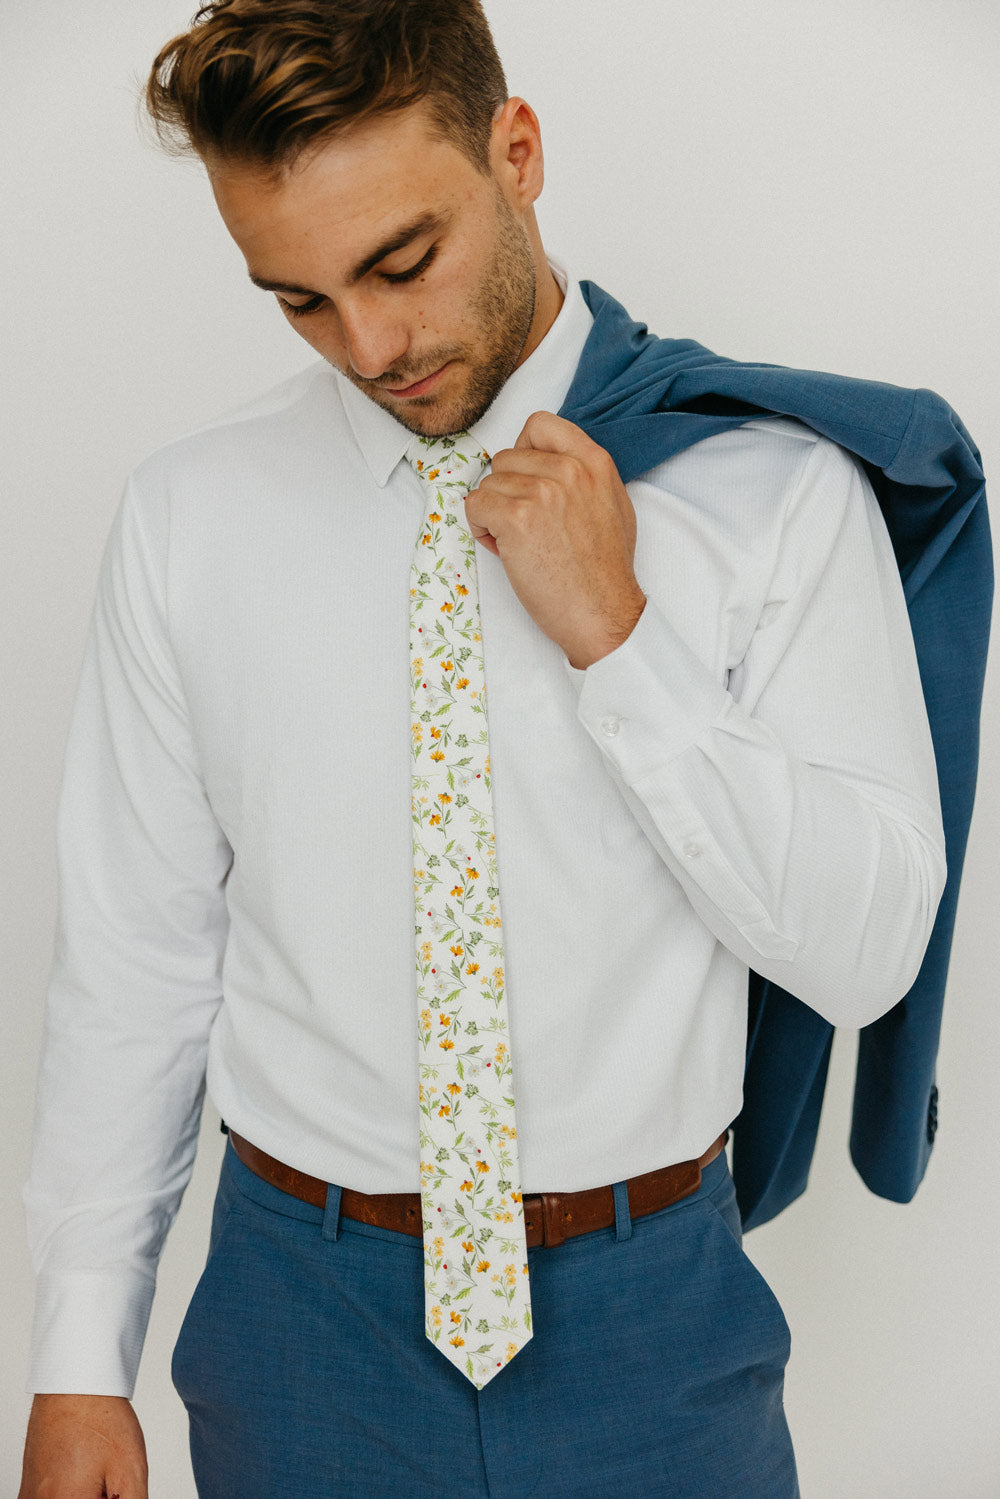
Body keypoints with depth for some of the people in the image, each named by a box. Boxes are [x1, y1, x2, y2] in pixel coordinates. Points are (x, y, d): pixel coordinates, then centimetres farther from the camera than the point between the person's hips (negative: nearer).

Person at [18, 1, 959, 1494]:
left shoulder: (772, 490, -10)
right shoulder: (189, 515, -5)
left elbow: (868, 950, -12)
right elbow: (132, 958, -2)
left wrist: (616, 637, -21)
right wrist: (80, 1367, 0)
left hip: (650, 1315, -1)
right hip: (302, 1303, 2)